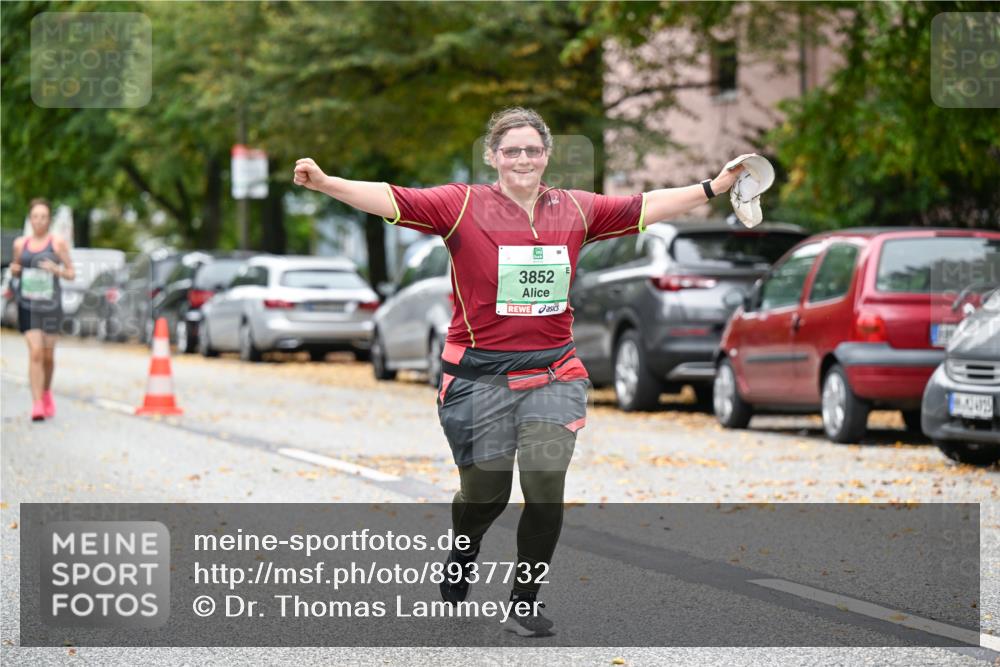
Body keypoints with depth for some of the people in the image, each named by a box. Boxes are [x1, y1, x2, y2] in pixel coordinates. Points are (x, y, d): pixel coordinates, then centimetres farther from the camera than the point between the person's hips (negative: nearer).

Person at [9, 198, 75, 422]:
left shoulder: (58, 243, 1)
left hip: (50, 303, 0)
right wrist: (14, 270, -2)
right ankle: (37, 404, -14)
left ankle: (46, 393, 36)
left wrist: (57, 269, -16)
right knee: (35, 352, -13)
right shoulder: (20, 243, 8)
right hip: (27, 303, 0)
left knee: (48, 355, 8)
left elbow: (71, 274, 3)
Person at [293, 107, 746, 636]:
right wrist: (327, 184, -27)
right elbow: (393, 200, -14)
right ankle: (464, 553, 44)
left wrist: (712, 188, 10)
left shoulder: (575, 210, 6)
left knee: (546, 484, -8)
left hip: (552, 374, 2)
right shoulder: (462, 205, -5)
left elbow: (645, 207, 12)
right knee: (485, 493, 7)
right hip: (479, 376, -2)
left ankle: (527, 599, 11)